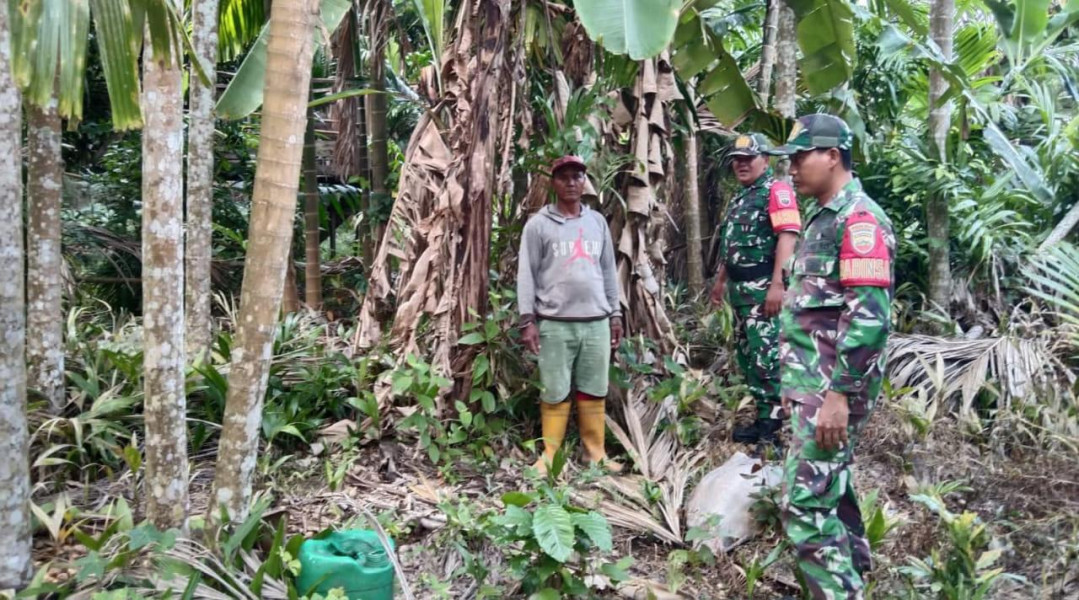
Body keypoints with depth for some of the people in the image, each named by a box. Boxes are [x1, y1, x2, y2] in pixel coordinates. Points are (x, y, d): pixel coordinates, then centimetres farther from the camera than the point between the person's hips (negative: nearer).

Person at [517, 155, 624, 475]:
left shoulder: (597, 222, 13)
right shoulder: (538, 224, 1)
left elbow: (609, 271, 16)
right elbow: (527, 274, -2)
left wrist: (615, 314, 13)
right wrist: (527, 320, -9)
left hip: (596, 322, 3)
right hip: (555, 323, -3)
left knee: (594, 391, 8)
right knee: (555, 392, 2)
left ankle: (595, 454, 17)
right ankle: (549, 455, 12)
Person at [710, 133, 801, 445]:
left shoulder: (777, 190, -8)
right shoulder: (740, 198, 20)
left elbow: (787, 236, -19)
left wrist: (777, 283, -26)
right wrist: (721, 280, 27)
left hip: (763, 286, -10)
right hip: (740, 287, 10)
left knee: (766, 354, -8)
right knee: (748, 354, 12)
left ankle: (770, 422, -2)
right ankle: (764, 414, 21)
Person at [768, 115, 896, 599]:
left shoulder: (858, 219, -15)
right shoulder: (823, 216, 16)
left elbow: (868, 317, -23)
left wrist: (838, 394, -24)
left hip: (831, 388, -10)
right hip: (813, 382, 10)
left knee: (805, 502, -9)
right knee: (831, 490, 20)